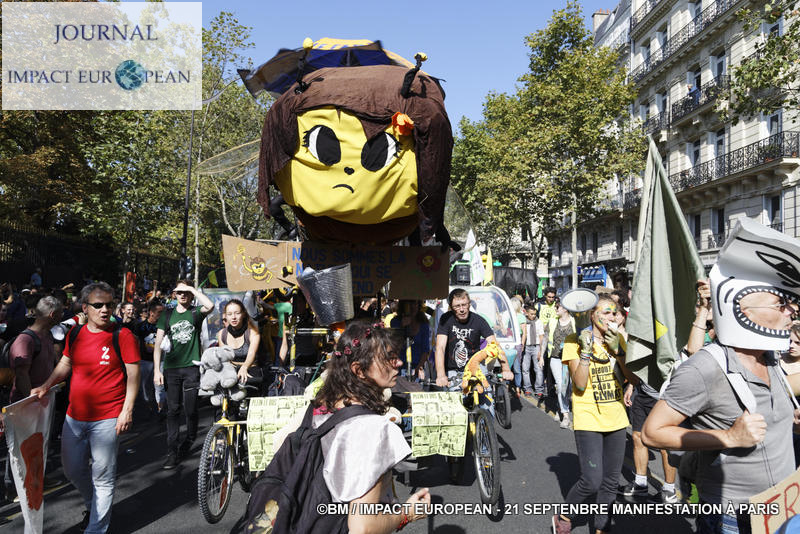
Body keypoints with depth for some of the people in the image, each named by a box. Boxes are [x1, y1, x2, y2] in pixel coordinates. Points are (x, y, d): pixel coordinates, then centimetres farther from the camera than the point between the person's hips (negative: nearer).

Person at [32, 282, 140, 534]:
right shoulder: (75, 333, 4)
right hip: (74, 416, 6)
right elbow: (65, 363, 19)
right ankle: (92, 505, 48)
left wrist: (127, 410, -15)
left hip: (107, 419, -6)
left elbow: (133, 374, -11)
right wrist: (45, 386, 5)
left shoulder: (122, 335, -11)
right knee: (73, 470, 21)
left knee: (102, 477, 3)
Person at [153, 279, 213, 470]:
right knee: (172, 410, 2)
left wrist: (192, 289, -11)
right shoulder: (167, 315, 11)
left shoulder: (195, 313, 5)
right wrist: (156, 370, 0)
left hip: (191, 368, -2)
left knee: (191, 410, 0)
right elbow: (158, 343, 8)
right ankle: (172, 452, 6)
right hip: (171, 368, 2)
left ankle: (189, 441, 25)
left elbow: (210, 306, -21)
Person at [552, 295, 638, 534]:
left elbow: (633, 378, -2)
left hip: (616, 420, 5)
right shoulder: (575, 341, -9)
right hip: (588, 420, -5)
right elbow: (580, 384, -16)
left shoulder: (617, 340, 7)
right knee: (592, 481, -10)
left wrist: (617, 350, -13)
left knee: (610, 482, 12)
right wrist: (586, 349, -23)